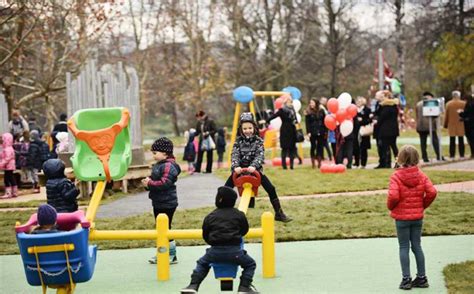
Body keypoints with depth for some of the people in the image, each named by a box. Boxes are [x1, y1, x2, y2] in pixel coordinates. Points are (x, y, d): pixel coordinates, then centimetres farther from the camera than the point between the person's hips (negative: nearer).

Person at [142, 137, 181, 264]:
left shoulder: (168, 166, -19)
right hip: (158, 203, 10)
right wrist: (148, 181, 3)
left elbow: (164, 183, -27)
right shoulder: (159, 165, 13)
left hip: (167, 204, -10)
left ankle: (172, 255, 5)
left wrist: (150, 183, -19)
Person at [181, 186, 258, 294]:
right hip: (234, 251, -2)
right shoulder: (239, 215, 7)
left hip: (215, 252, 2)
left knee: (202, 264, 30)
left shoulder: (210, 216, 9)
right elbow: (245, 230, 20)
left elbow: (205, 236, 14)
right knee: (250, 264, 22)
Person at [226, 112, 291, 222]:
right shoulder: (238, 141, -1)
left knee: (271, 189, -11)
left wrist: (254, 166, -36)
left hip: (255, 170, -1)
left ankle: (279, 213, 0)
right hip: (240, 170, 1)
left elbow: (260, 155, -17)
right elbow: (235, 155, -13)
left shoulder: (258, 141, -4)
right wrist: (235, 167, -33)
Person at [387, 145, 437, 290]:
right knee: (417, 246, 12)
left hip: (401, 217, -4)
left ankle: (406, 279, 5)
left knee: (404, 247, 5)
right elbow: (432, 192, -10)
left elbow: (393, 196, -24)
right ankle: (422, 278, 16)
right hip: (418, 217, 4)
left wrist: (390, 207, -3)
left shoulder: (396, 176, -14)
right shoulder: (421, 176, -2)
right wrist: (423, 205, 5)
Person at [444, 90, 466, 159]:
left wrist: (446, 125, 10)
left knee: (452, 141, 3)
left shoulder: (448, 104, -1)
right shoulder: (463, 103, -4)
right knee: (461, 141, 4)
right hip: (460, 125, -1)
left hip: (451, 125, 1)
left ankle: (452, 156, 1)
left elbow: (446, 115, 2)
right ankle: (462, 156, 4)